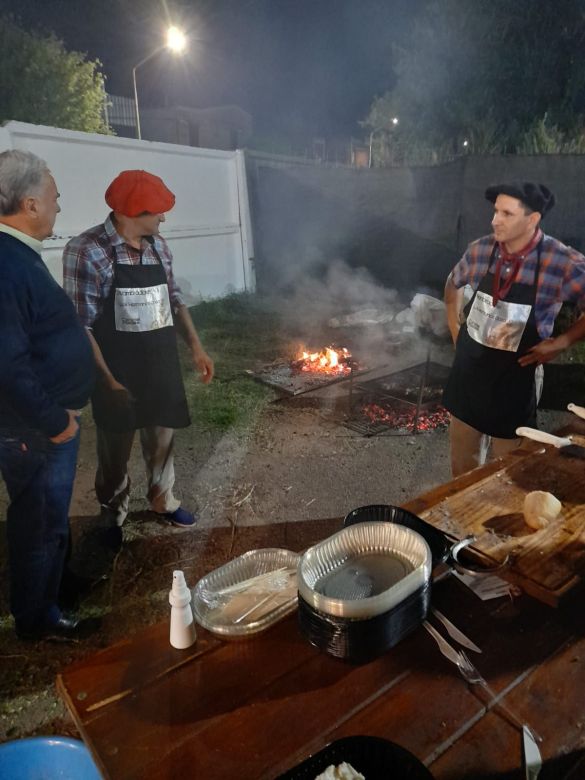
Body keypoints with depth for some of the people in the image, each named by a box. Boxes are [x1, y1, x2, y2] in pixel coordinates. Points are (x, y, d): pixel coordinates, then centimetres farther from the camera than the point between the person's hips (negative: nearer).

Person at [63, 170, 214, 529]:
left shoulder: (159, 246, 4)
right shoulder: (87, 251, -16)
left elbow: (174, 300, 13)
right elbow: (81, 324, -16)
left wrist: (196, 346, 5)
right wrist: (108, 380, -19)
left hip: (163, 367, 5)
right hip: (119, 373, -5)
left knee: (163, 439, 19)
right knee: (116, 449, 12)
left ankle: (163, 499, 42)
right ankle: (114, 518, 35)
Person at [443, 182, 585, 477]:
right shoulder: (480, 249, -5)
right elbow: (453, 283, 16)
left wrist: (561, 342, -11)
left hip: (513, 383, -3)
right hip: (467, 376, 4)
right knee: (462, 469, 19)